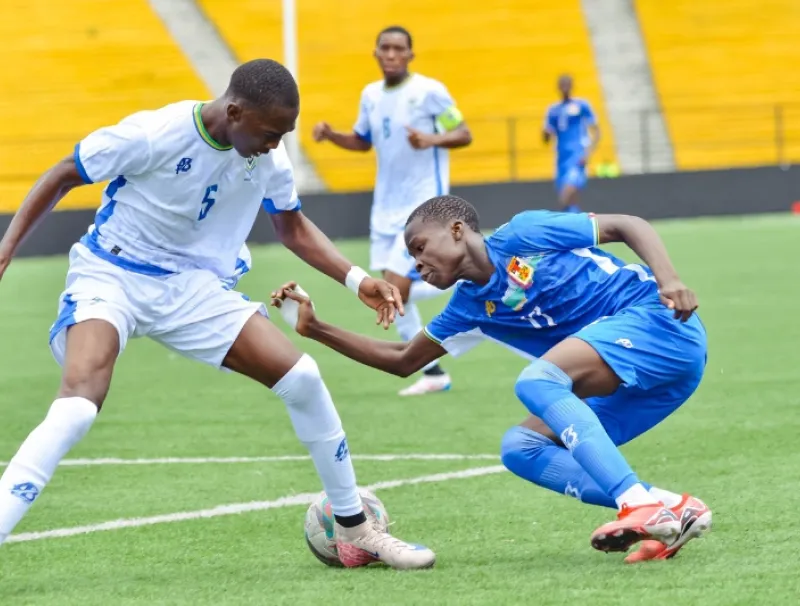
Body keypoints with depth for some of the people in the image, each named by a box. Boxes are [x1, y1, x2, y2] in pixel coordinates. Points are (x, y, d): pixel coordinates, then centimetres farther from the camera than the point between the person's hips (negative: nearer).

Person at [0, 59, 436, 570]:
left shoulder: (269, 158, -7)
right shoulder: (153, 135, -23)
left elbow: (294, 228, 11)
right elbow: (61, 178, -9)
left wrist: (357, 280, -2)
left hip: (194, 287, 5)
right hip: (111, 278, -5)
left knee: (302, 377, -5)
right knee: (77, 407, -31)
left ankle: (355, 531, 11)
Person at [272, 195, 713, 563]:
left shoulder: (523, 236, -3)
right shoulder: (470, 309, 17)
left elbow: (628, 226, -2)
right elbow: (402, 361, 25)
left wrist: (667, 279, -19)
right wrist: (316, 330, 18)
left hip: (657, 320, -8)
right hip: (641, 381, 8)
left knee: (536, 380, -26)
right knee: (520, 448, -3)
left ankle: (641, 504, -38)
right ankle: (672, 510, -18)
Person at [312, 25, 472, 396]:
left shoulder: (429, 91, -12)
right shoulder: (371, 95, 7)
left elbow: (464, 135, -9)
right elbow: (363, 142, 21)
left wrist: (432, 140, -28)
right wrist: (331, 135, 2)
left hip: (423, 205, -7)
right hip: (387, 207, 7)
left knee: (395, 290, -17)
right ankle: (433, 373, 15)